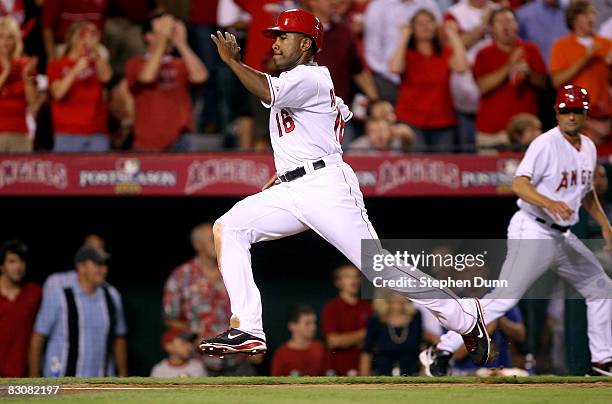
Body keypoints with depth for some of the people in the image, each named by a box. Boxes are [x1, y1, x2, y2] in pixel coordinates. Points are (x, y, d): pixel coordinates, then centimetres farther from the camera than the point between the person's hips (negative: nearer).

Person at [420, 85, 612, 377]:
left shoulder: (588, 147, 11)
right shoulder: (546, 144, -15)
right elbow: (519, 185, -26)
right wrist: (550, 204, -41)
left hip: (562, 237, 9)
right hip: (532, 232, -9)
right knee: (504, 297, -16)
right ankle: (442, 351, -14)